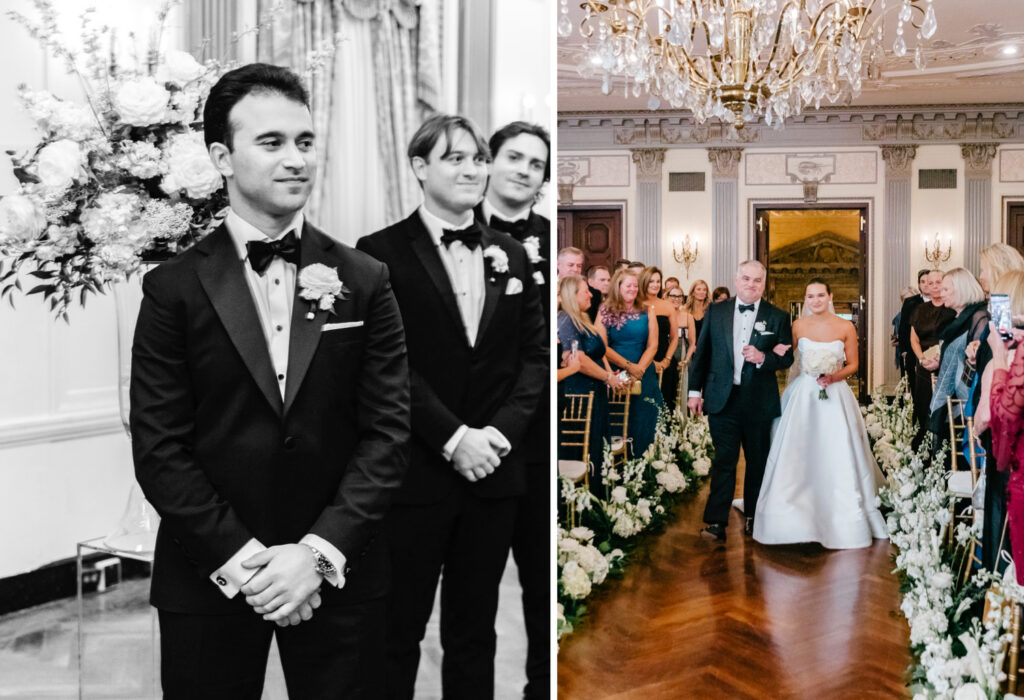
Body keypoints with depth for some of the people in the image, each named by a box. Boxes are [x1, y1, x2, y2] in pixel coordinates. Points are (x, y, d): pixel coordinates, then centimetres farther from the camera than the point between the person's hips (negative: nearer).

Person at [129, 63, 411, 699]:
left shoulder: (364, 281, 0)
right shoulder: (174, 288, -3)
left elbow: (388, 431, -3)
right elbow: (159, 448, -5)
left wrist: (320, 552, -12)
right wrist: (240, 559, -13)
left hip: (338, 572, 1)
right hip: (211, 578, 0)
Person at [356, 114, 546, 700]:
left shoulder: (512, 256, 12)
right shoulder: (383, 251, -3)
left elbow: (536, 354, 7)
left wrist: (501, 431, -8)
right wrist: (453, 438, -16)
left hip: (496, 474, 4)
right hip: (415, 473, -4)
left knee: (475, 632, 14)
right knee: (399, 630, 8)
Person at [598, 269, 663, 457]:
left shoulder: (647, 312, 8)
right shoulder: (605, 313, 2)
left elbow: (652, 346, 2)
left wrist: (639, 369, -13)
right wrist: (628, 366, -15)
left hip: (644, 376, 2)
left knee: (643, 425, 2)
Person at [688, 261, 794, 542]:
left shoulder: (778, 317, 2)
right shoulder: (716, 312, 5)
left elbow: (787, 357, 2)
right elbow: (701, 352, 7)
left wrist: (763, 358, -18)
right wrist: (695, 390, 4)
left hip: (759, 402, 1)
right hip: (722, 400, 0)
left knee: (758, 461, 12)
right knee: (724, 461, -3)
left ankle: (753, 516, 27)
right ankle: (716, 522, -2)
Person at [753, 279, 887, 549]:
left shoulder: (846, 328, 0)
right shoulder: (798, 326, 3)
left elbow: (853, 365, 5)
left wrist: (835, 376, -11)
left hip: (835, 397, -1)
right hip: (803, 396, 1)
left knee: (837, 459, -4)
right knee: (799, 457, -1)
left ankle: (842, 523, 8)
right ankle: (800, 517, 11)